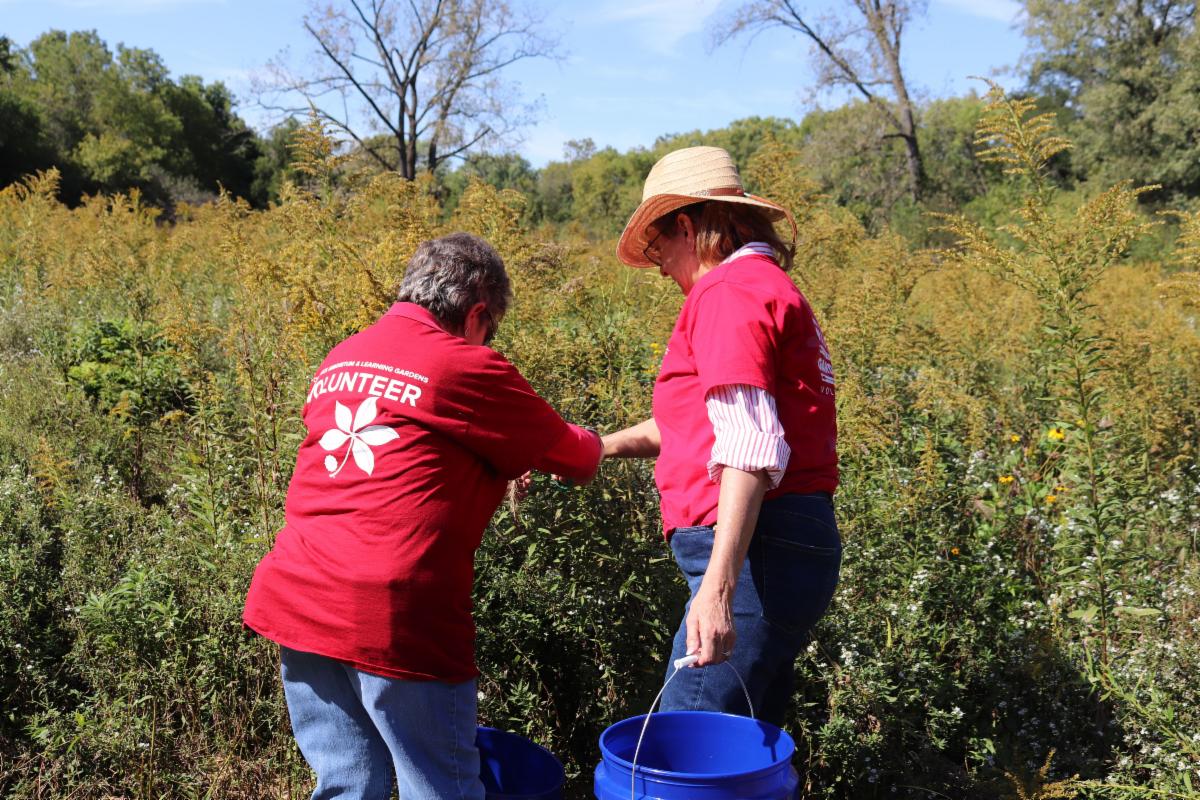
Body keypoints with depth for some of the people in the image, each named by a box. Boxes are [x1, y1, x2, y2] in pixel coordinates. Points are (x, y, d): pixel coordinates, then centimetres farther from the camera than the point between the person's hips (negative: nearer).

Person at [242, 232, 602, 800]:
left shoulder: (340, 360, 16)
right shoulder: (469, 370, -5)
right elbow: (575, 459, 5)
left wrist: (493, 465, 33)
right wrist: (590, 443, 29)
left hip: (297, 599, 7)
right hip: (392, 615, -7)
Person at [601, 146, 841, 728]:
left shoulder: (730, 290, -9)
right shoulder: (771, 287, 23)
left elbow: (751, 447, -22)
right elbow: (704, 420, 31)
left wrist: (718, 585, -28)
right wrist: (604, 446, 25)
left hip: (757, 552, -11)